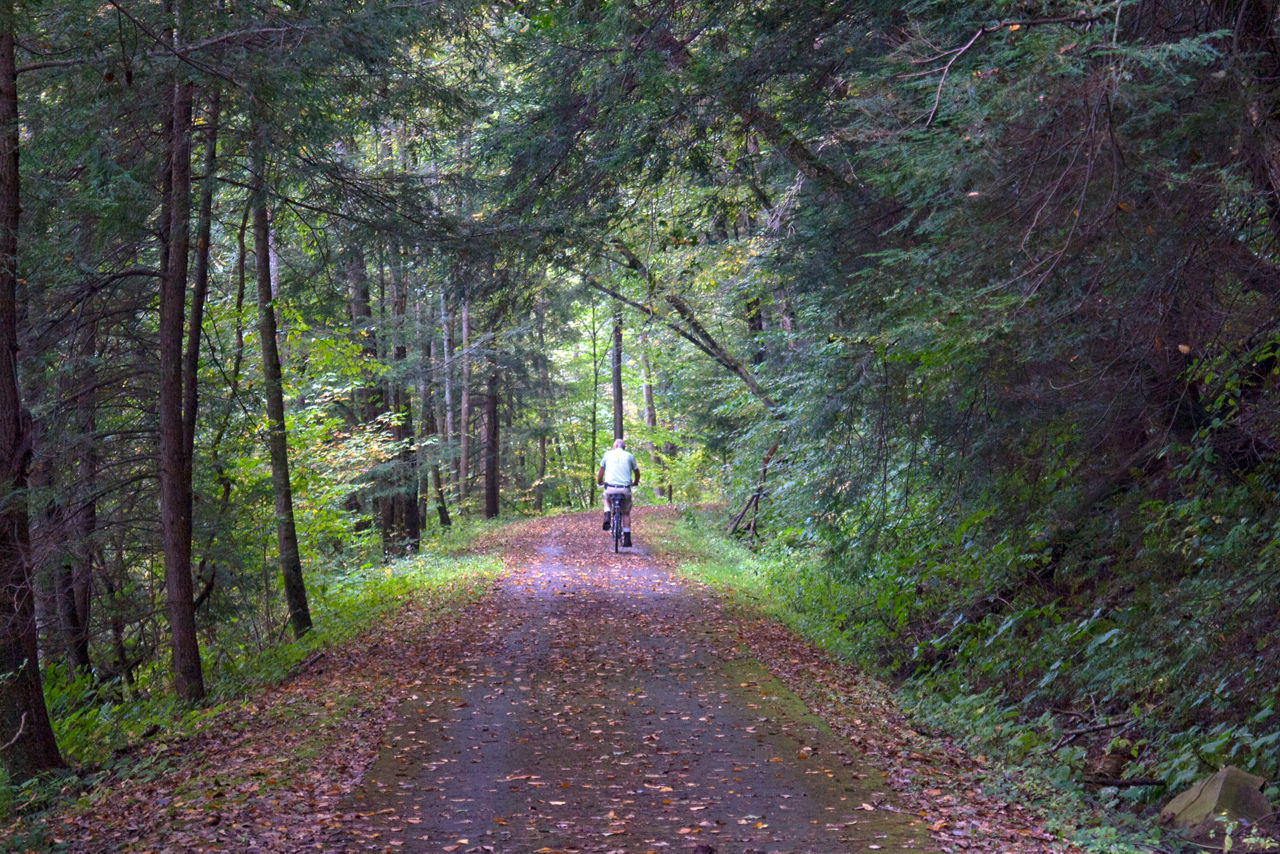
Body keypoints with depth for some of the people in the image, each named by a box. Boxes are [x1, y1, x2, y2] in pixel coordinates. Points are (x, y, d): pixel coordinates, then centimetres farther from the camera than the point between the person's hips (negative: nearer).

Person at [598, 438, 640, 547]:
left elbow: (601, 470, 16)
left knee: (606, 498, 34)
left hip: (611, 488, 0)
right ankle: (627, 538, 11)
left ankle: (607, 516, 7)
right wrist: (635, 482, 38)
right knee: (626, 513, 17)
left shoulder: (608, 454, 10)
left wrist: (600, 481, 35)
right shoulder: (629, 455, 11)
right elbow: (637, 471, 19)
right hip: (625, 490, 0)